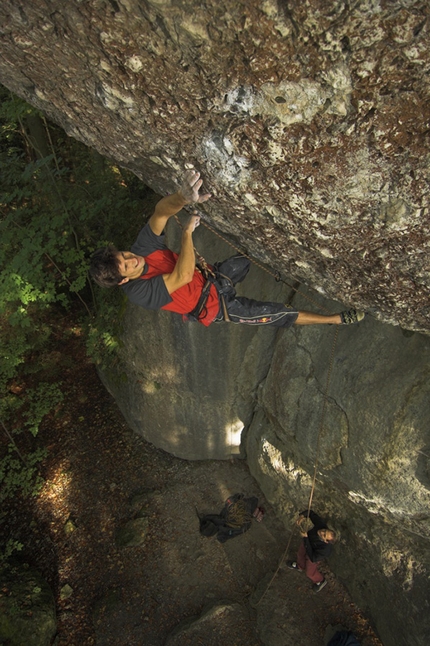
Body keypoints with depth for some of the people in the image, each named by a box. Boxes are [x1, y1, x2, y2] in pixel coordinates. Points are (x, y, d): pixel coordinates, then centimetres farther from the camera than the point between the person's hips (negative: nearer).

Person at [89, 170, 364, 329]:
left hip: (211, 277, 6)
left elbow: (161, 211, -30)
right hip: (217, 306, -6)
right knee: (280, 314, -5)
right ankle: (336, 319, 10)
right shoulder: (139, 292, -30)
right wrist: (187, 232, -36)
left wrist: (182, 197, -51)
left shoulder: (143, 248, -15)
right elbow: (183, 275, -43)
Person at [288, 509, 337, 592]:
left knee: (310, 572, 22)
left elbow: (312, 558, -37)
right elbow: (310, 512, -26)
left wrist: (305, 538, -44)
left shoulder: (325, 549, -46)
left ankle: (320, 581, 54)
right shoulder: (320, 524, -39)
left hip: (315, 554, -4)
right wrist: (302, 516, -47)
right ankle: (300, 566, 65)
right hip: (307, 540, 4)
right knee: (301, 554, 32)